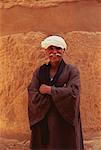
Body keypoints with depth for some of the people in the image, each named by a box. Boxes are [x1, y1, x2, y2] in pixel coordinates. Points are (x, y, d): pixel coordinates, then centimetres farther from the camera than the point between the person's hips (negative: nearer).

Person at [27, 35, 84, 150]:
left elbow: (73, 93, -15)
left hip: (65, 122, -2)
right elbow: (32, 95, -6)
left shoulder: (72, 71, 1)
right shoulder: (39, 72, 7)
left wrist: (49, 90, -10)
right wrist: (59, 93, -12)